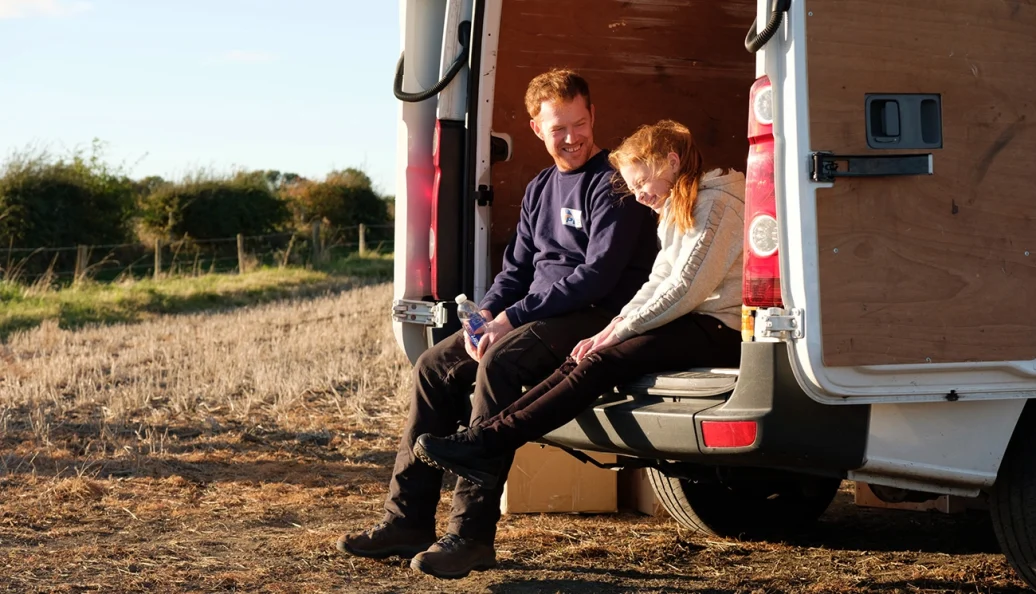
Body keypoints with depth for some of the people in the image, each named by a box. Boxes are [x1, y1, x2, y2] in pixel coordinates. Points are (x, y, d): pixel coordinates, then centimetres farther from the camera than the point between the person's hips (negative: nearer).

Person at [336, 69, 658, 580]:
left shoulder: (612, 183, -9)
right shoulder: (540, 189, 18)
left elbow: (599, 274, -19)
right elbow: (516, 267, 19)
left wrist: (514, 317, -20)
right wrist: (486, 314, -3)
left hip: (594, 317, -9)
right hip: (533, 317, 9)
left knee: (500, 362, -33)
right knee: (435, 365, -3)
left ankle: (472, 534, -33)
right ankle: (408, 521, -3)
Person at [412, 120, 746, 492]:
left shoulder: (716, 203, -11)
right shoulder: (676, 210, 22)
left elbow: (685, 290, -18)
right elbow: (657, 283, 16)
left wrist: (619, 333, -14)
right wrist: (612, 328, 0)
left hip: (720, 330, -9)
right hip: (693, 323, 9)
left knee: (602, 363, -23)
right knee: (583, 361, -10)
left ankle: (488, 443, -29)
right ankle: (489, 456, -23)